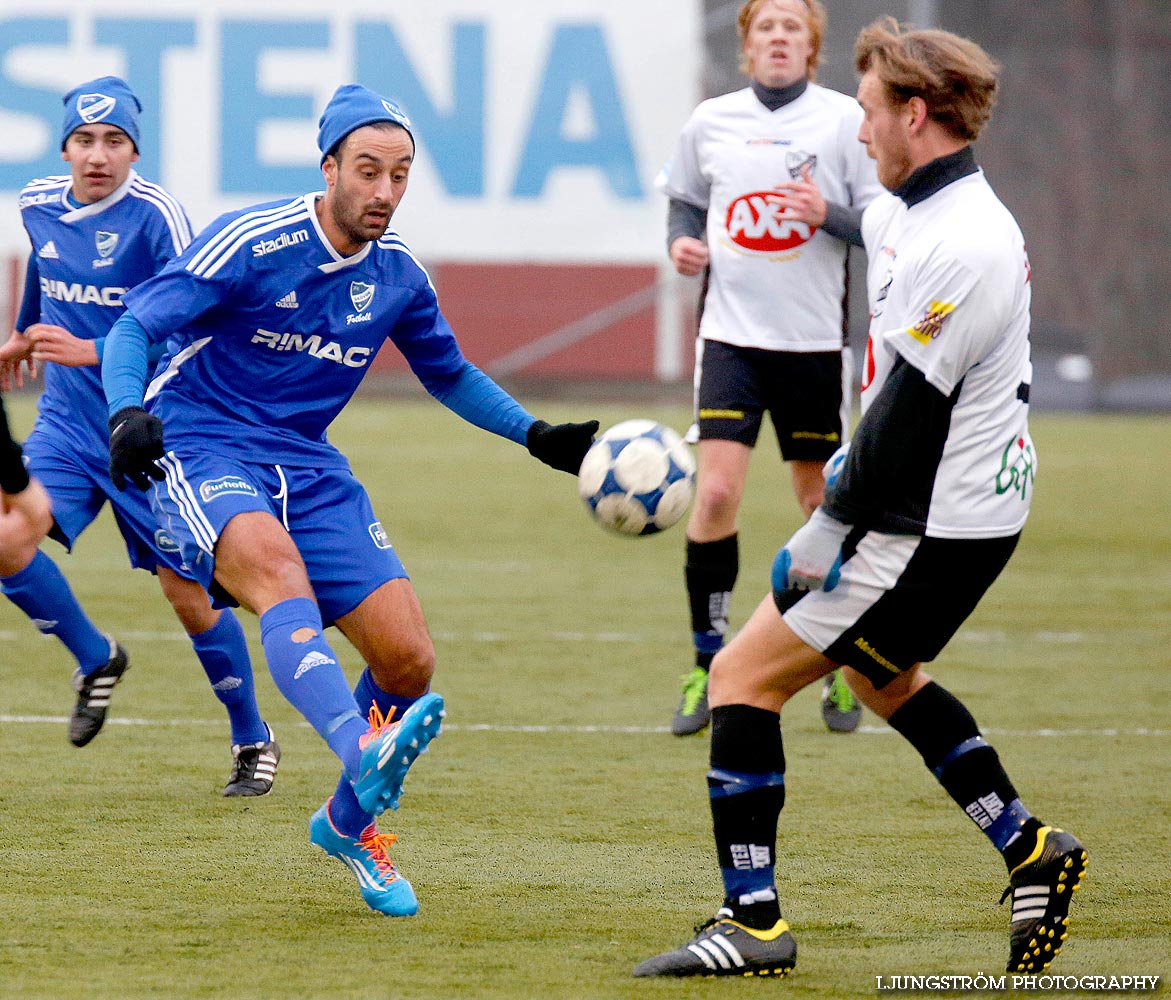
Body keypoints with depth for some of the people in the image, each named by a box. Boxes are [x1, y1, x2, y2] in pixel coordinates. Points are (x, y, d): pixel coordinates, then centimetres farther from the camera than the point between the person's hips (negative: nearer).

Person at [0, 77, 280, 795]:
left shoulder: (155, 216, -16)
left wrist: (90, 352, -29)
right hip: (68, 424, 5)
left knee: (190, 594, -1)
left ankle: (254, 739, 19)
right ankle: (95, 659, 8)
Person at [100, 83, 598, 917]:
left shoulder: (399, 277, 5)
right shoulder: (250, 244, -13)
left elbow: (448, 373, 23)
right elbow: (136, 327, -14)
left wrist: (536, 435, 12)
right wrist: (127, 414, -33)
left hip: (308, 466, 6)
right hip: (203, 448, -6)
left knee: (409, 657, -5)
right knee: (274, 564, -39)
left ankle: (350, 820, 23)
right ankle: (365, 752, -62)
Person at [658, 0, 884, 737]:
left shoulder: (844, 121, -2)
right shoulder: (711, 122, 5)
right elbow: (686, 199, 21)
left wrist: (828, 215, -20)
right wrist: (683, 241, 0)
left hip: (815, 339, -1)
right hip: (732, 334, 1)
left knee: (822, 503, 6)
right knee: (716, 490, -13)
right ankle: (708, 664, -2)